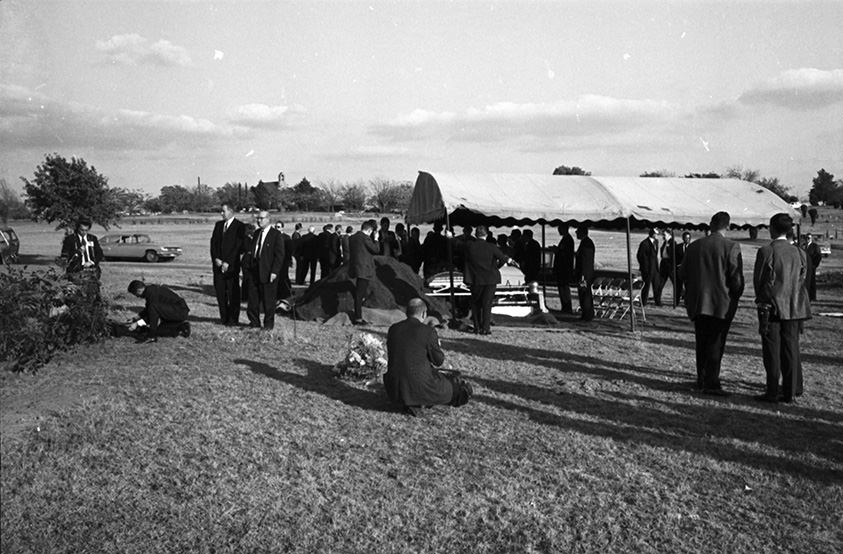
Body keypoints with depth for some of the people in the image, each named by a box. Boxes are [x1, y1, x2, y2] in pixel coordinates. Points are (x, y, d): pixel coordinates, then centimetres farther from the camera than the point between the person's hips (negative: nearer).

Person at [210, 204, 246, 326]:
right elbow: (213, 242, 11)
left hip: (232, 265, -5)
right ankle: (224, 317, 14)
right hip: (218, 264, 5)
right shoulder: (218, 225, 15)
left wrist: (228, 262, -13)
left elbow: (239, 246, -10)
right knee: (220, 291, 5)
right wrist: (216, 259, -4)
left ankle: (233, 319, 7)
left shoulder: (239, 226, -4)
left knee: (233, 293, -1)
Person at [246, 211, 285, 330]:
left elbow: (279, 255, -11)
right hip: (254, 271, 6)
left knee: (268, 300, 2)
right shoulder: (256, 233, 14)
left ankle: (268, 323, 14)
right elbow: (251, 250, 18)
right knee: (253, 298, 9)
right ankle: (254, 321, 19)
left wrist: (274, 271, -16)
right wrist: (249, 266, 8)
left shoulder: (276, 235, -7)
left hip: (268, 272, -6)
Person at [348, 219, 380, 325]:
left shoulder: (352, 237, 12)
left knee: (358, 292, 20)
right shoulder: (365, 237, -13)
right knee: (360, 293, -6)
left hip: (354, 267, 8)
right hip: (364, 269, -8)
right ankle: (358, 318, -3)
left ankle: (357, 316, 26)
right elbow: (376, 249, -9)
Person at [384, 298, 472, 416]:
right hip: (419, 387, -5)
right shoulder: (428, 331, -12)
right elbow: (439, 361, -3)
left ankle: (410, 403, 11)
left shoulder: (393, 329, 3)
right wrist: (437, 346, 18)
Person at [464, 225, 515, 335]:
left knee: (476, 303, 16)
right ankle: (486, 328, 0)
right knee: (487, 304, 4)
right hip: (491, 279, -1)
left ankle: (477, 327, 16)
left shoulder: (469, 246, -8)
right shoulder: (491, 247, -8)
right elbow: (503, 258, -4)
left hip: (475, 279, 1)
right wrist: (511, 261, 13)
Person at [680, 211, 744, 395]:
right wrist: (735, 297, 5)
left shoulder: (693, 246, 4)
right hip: (721, 304, -4)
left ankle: (701, 379, 23)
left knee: (701, 343, 15)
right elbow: (736, 277, -11)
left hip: (697, 303, 4)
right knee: (716, 344, 0)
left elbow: (683, 273, 8)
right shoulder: (731, 247, -9)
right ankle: (711, 384, -2)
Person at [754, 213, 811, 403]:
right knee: (791, 349, 10)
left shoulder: (766, 251, -12)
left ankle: (772, 393, 4)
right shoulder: (799, 253, 3)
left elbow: (758, 279, -8)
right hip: (794, 307, 5)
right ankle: (790, 391, 14)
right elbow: (801, 280, 7)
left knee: (772, 351, 1)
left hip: (771, 307, -4)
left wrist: (762, 300, 6)